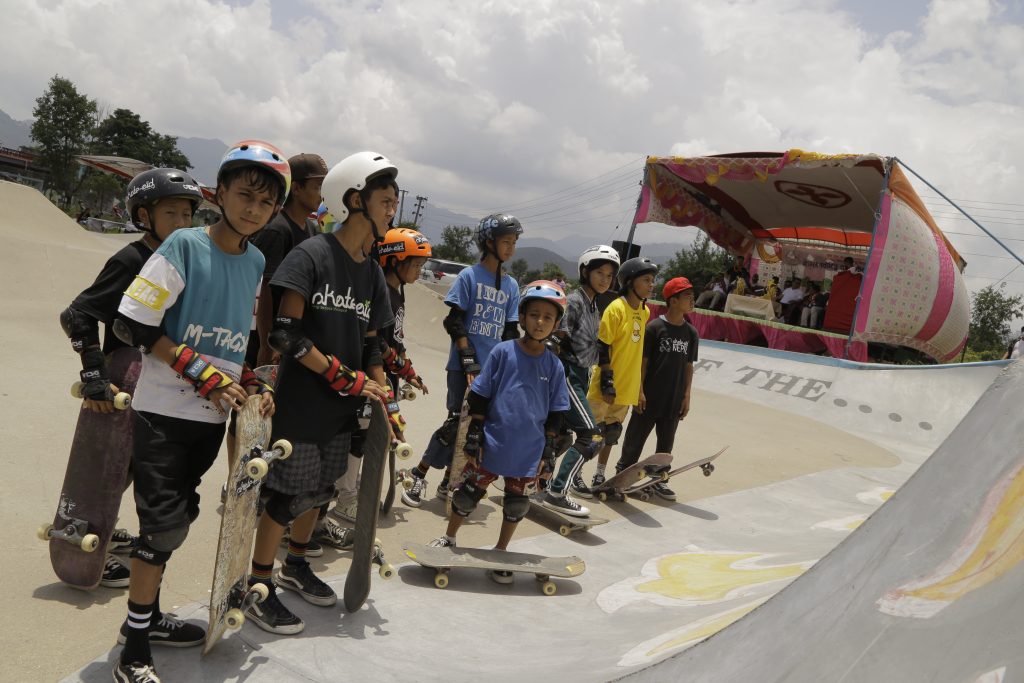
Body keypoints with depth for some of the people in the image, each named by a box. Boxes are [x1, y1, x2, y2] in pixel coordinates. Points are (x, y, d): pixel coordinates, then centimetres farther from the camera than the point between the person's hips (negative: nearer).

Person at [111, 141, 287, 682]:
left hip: (213, 414, 6)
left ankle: (145, 616, 33)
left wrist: (252, 383, 3)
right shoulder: (185, 246, -13)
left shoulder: (256, 262, 6)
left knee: (178, 517, 16)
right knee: (163, 522, -6)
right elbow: (132, 324, -15)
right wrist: (200, 371, -19)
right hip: (163, 411, -6)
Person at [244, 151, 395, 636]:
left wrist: (384, 397, 4)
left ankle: (295, 565, 40)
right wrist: (341, 375, -20)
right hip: (300, 402, -7)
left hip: (341, 409, 7)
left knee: (321, 490, 18)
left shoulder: (372, 273, 8)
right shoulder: (311, 255, -14)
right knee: (289, 494, 2)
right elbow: (283, 332, -21)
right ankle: (258, 586, 21)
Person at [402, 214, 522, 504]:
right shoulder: (469, 276, -3)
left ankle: (449, 481, 21)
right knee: (458, 423, -8)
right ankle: (419, 474, 8)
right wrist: (469, 360, -15)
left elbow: (510, 330, 13)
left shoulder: (511, 285, 11)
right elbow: (455, 322, -7)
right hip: (465, 366, -5)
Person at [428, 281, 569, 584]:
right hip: (492, 445, -2)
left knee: (517, 505, 13)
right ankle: (448, 538, 33)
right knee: (468, 494, 10)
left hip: (528, 452, 2)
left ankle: (500, 551, 34)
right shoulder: (503, 352, -7)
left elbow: (555, 414, 6)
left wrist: (548, 450, 4)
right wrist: (474, 437, -5)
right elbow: (479, 398, -3)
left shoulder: (554, 365, -1)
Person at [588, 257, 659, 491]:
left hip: (627, 386, 7)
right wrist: (607, 383, -19)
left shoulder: (645, 312, 8)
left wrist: (639, 386, 17)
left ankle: (599, 477, 28)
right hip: (606, 386, -7)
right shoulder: (616, 308, -15)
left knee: (611, 432, 16)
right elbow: (602, 348, -16)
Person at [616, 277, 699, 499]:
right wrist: (639, 391, -11)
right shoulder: (655, 327, -10)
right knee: (635, 438, 7)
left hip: (674, 401, 5)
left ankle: (658, 479, 26)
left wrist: (687, 395, 7)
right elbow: (642, 361, -8)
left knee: (666, 443, 13)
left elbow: (688, 366, 9)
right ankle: (623, 472, 23)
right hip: (649, 398, -4)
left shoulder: (691, 333, 4)